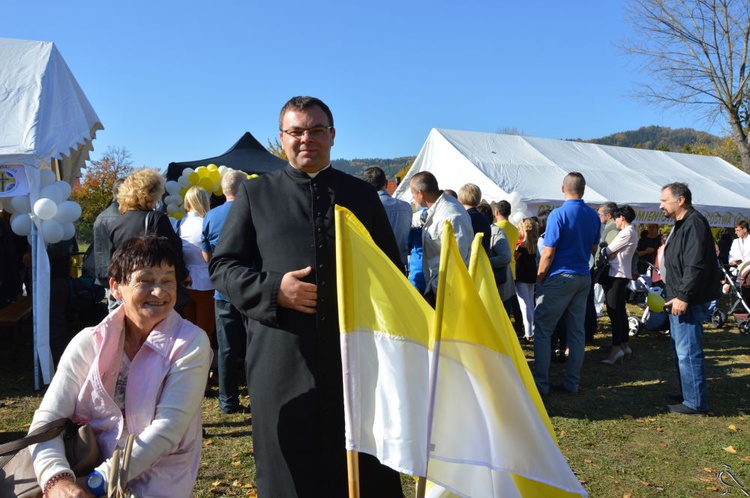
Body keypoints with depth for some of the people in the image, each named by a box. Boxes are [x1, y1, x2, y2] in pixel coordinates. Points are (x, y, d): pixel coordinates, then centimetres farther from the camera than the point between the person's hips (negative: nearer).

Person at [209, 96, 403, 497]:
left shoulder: (363, 194, 12)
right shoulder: (255, 193, 8)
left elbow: (391, 269, 14)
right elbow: (222, 267, 6)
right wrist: (273, 288, -12)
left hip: (356, 353, 2)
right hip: (281, 357, -1)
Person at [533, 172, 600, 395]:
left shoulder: (558, 214, -13)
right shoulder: (593, 216, 7)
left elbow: (548, 253, -14)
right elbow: (593, 249, 16)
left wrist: (539, 279, -5)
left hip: (560, 278, -7)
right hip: (584, 278, 7)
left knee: (542, 329, 0)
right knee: (577, 332, 10)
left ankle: (541, 383, 1)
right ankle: (572, 382, 16)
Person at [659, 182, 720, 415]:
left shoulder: (694, 224, -17)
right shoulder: (681, 225, 17)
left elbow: (695, 266, -25)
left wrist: (683, 296, -25)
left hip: (688, 300, -11)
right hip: (679, 298, 11)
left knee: (688, 352, -6)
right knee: (681, 349, 19)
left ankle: (695, 403, 2)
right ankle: (687, 394, 30)